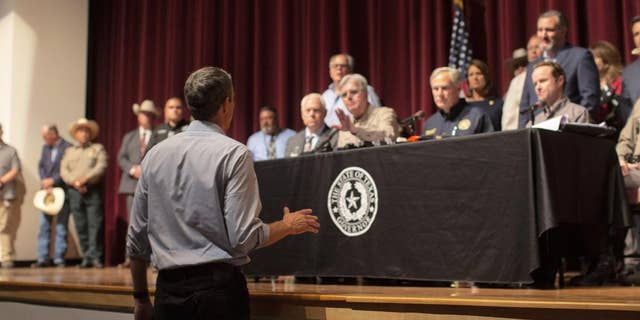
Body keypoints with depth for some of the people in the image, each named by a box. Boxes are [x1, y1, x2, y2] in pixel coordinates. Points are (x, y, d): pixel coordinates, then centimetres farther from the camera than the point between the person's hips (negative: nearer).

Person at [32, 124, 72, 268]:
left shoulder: (68, 148, -6)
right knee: (44, 226, 5)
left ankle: (59, 259, 4)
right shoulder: (45, 148, 15)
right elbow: (41, 166, 10)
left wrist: (53, 180, -13)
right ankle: (43, 258, 9)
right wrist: (45, 183, -5)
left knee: (61, 227, 0)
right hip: (47, 191, 6)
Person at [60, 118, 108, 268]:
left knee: (95, 224, -10)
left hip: (93, 189, -3)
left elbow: (101, 166, -2)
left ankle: (95, 256, -12)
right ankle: (86, 257, 3)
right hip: (74, 191, 3)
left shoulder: (98, 148, 13)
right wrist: (75, 182, -8)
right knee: (80, 226, 0)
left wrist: (85, 178, -14)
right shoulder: (69, 151, 21)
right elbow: (63, 170, 9)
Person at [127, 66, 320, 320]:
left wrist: (141, 299, 20)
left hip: (168, 290, 5)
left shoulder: (155, 155, 7)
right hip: (218, 289, -5)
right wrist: (289, 225, 5)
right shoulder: (234, 154, -8)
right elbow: (243, 237, -13)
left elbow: (137, 237, 10)